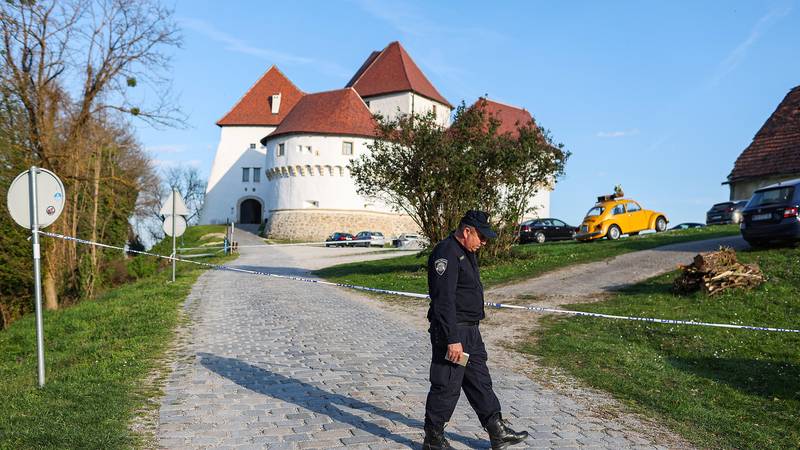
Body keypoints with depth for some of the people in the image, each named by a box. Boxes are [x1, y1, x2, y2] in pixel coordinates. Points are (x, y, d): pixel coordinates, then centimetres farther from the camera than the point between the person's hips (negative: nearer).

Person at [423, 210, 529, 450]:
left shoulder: (467, 253, 14)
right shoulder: (446, 253, -20)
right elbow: (443, 301, -25)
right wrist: (452, 339, -26)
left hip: (470, 331, 10)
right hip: (452, 333, -10)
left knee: (480, 382, 15)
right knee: (446, 387, 0)